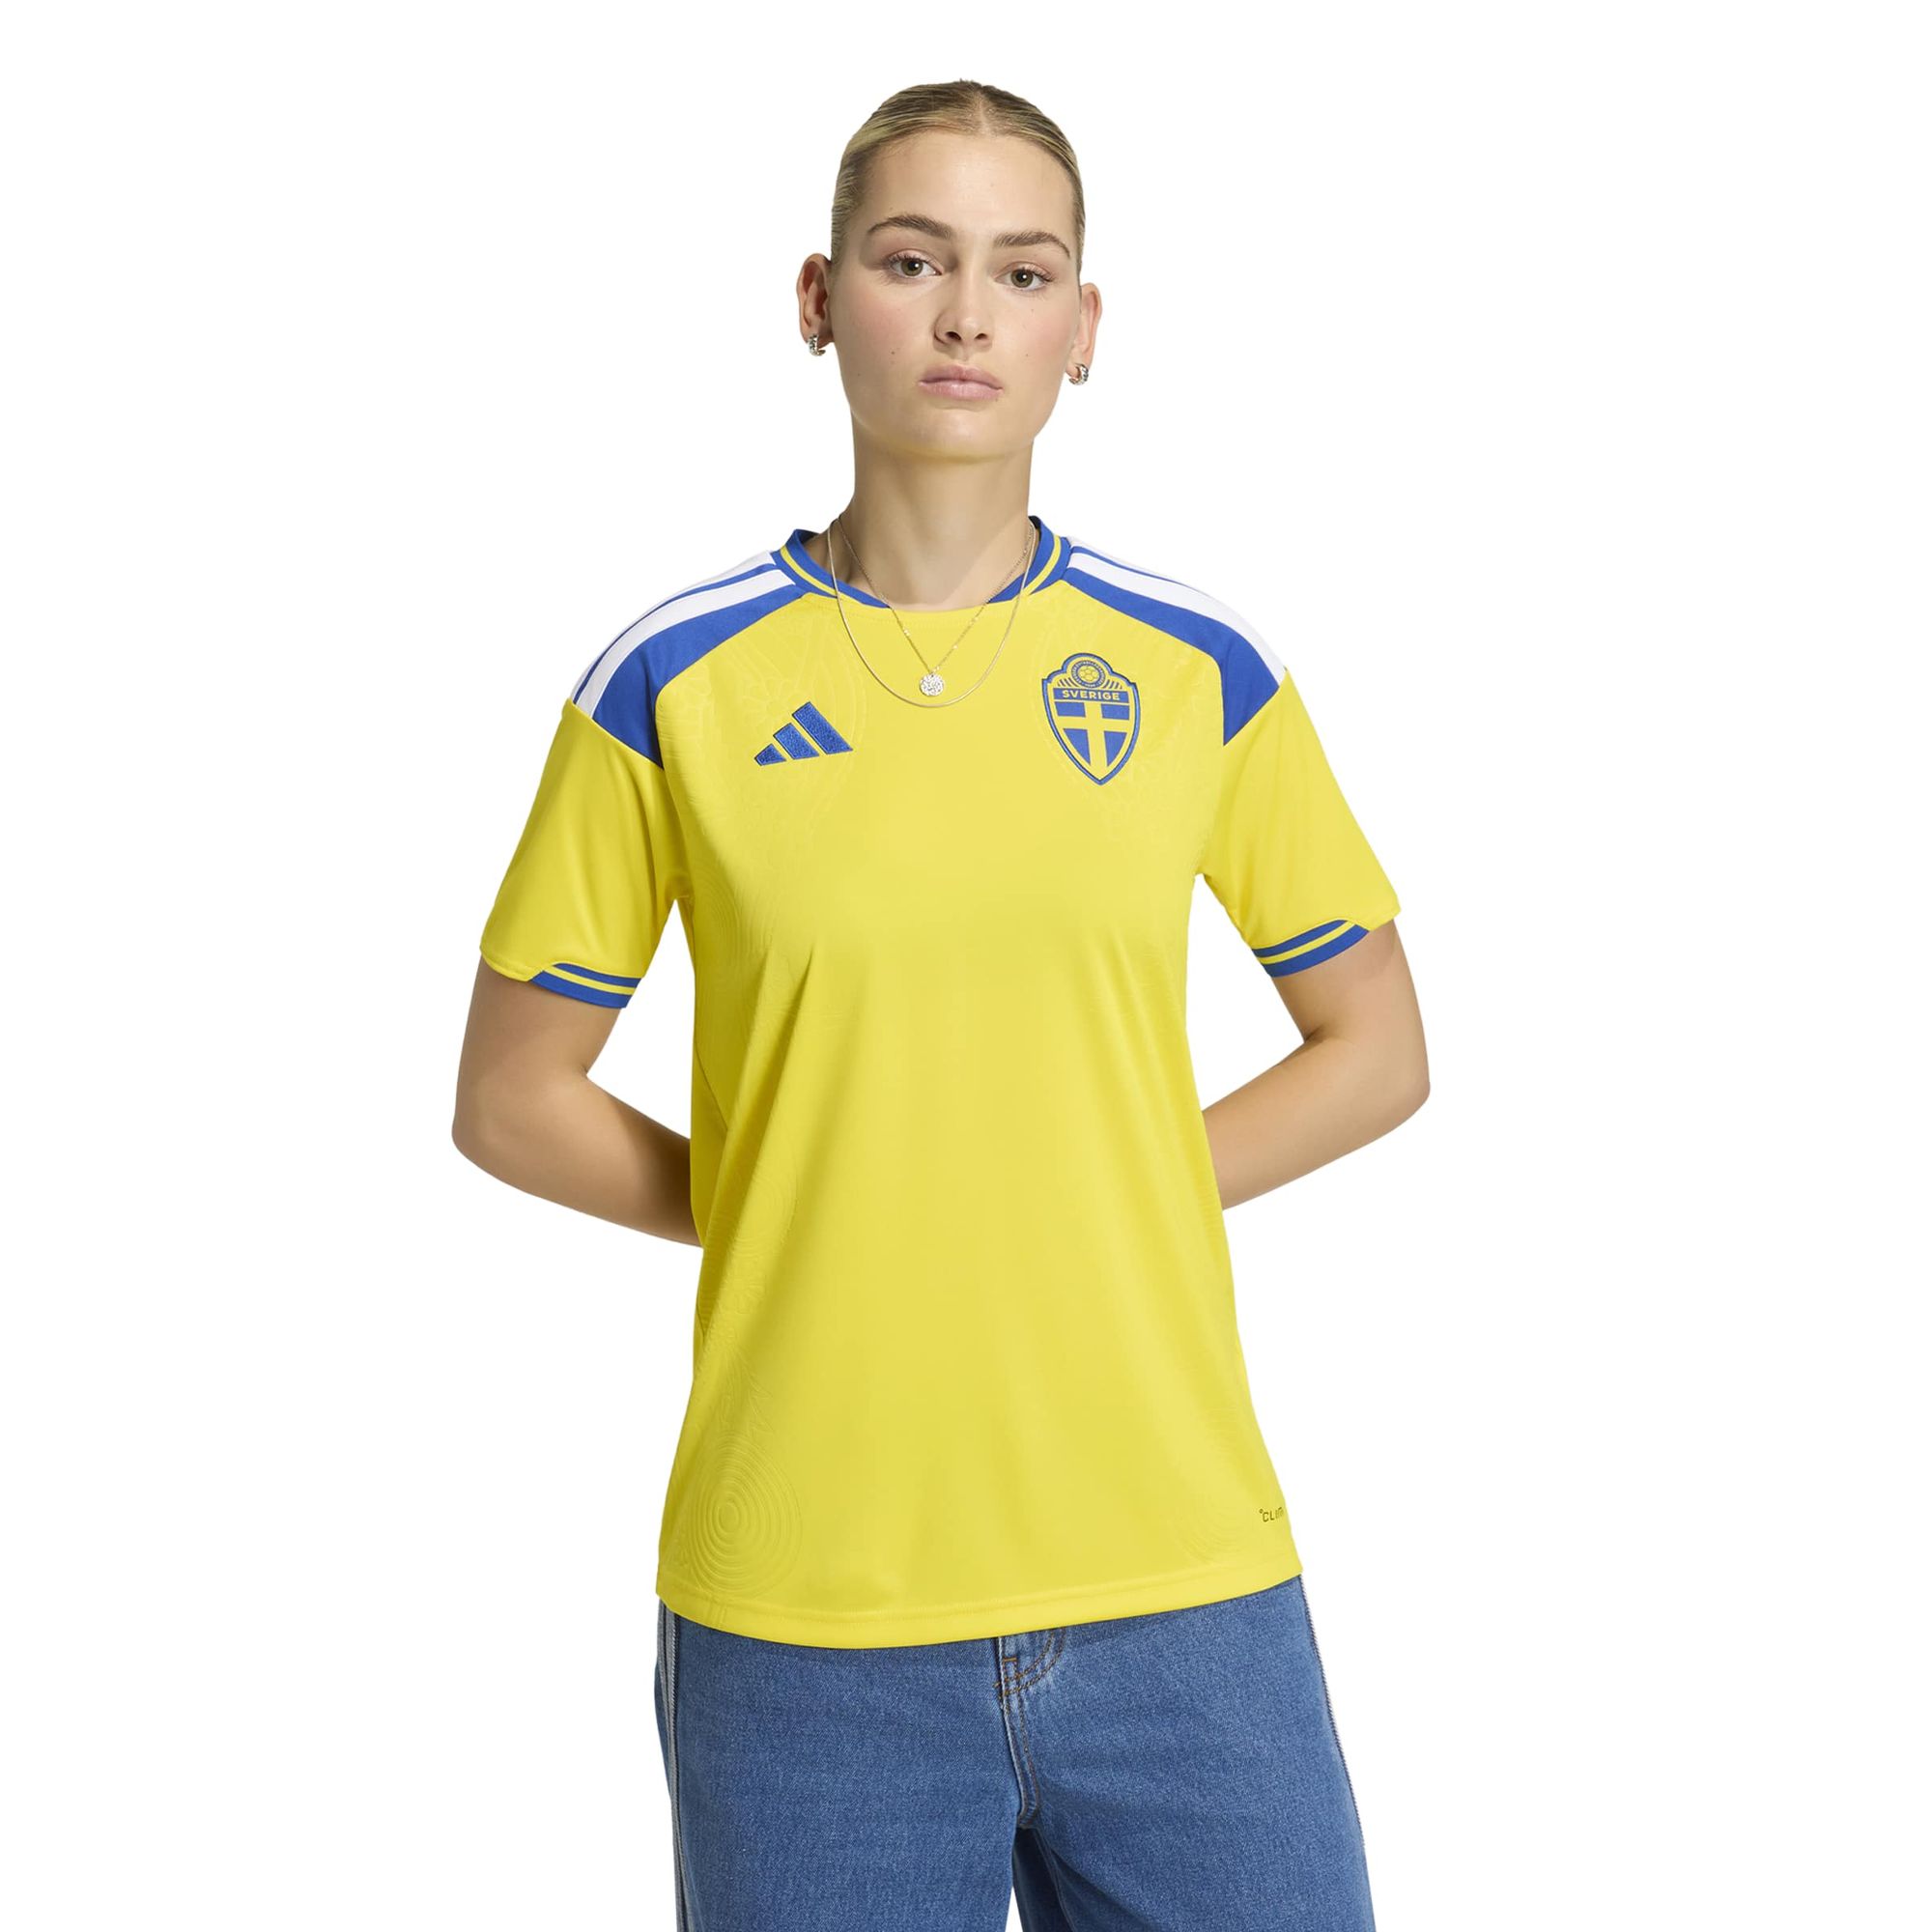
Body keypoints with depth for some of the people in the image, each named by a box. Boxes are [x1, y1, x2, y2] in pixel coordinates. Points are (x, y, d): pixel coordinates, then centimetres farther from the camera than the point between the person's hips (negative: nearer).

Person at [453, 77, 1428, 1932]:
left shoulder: (1199, 667, 4)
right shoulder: (674, 682, 1)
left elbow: (1375, 1049, 13)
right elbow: (510, 1098, 7)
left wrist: (1118, 1196, 0)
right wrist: (792, 1219, -2)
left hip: (1180, 1576, 2)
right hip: (797, 1607, -1)